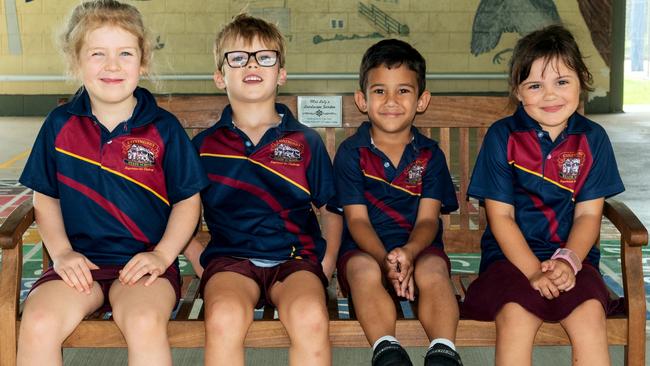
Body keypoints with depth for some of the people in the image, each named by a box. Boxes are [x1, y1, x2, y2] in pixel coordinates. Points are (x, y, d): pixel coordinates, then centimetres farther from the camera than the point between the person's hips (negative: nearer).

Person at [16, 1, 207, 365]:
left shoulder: (164, 127, 0)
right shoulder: (59, 124, 7)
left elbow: (188, 200, 5)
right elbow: (45, 197, 14)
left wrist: (162, 254, -8)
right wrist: (61, 252, -1)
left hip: (144, 261, -2)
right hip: (80, 261, 2)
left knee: (145, 323, -32)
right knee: (38, 325, -25)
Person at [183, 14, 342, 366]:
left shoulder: (306, 142, 10)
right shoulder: (204, 146, 11)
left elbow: (331, 209, 18)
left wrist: (327, 264, 6)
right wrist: (199, 263, 3)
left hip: (295, 257, 0)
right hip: (229, 259, 0)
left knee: (310, 317, -32)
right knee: (224, 317, -33)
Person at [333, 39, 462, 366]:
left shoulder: (430, 154, 8)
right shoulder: (351, 152, 3)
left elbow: (428, 218, -2)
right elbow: (357, 219, -4)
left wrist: (409, 252, -27)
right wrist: (386, 260, -24)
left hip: (418, 247, 1)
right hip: (365, 248, -1)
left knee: (433, 270, -32)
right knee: (365, 270, -35)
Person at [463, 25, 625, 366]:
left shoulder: (592, 138, 6)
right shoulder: (502, 136, -1)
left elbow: (588, 214, 3)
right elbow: (500, 216, -4)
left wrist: (568, 261, -15)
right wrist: (534, 270, -16)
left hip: (572, 255, 2)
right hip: (512, 255, -1)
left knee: (589, 312, -29)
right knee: (516, 315, -31)